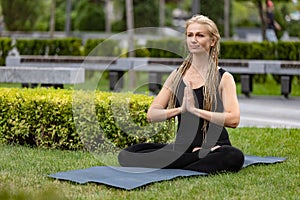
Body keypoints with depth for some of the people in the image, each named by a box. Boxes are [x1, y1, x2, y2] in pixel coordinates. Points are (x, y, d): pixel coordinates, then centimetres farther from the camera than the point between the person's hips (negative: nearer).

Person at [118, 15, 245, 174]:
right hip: (181, 147, 4)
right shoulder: (177, 75, 11)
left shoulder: (223, 78, 1)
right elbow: (151, 114, 5)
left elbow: (233, 119, -14)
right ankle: (202, 160, -18)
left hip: (214, 147, -4)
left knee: (234, 157, -39)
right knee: (126, 155, -19)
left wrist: (194, 109, -18)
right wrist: (180, 109, -13)